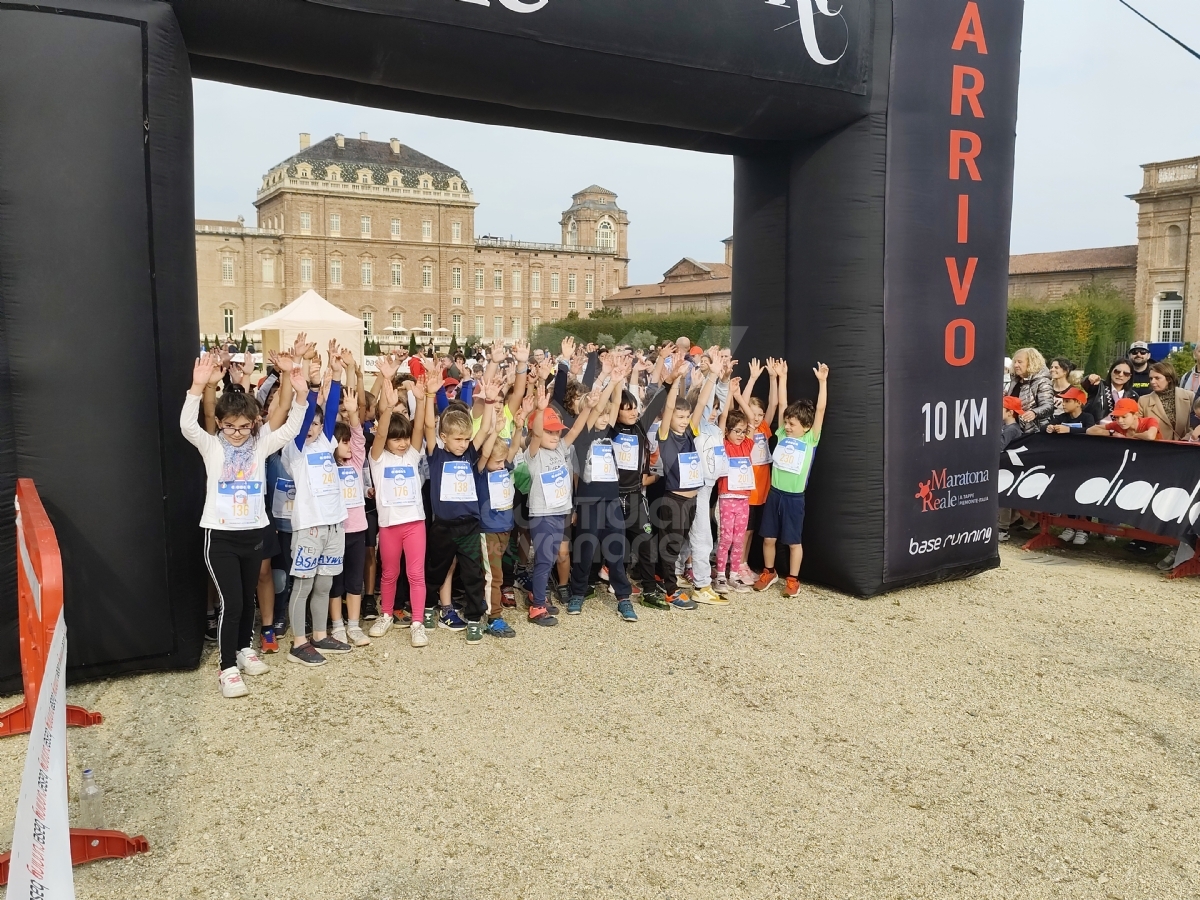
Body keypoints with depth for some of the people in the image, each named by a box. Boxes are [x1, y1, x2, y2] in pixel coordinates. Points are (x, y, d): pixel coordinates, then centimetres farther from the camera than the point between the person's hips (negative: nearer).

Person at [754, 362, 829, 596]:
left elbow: (820, 410, -12)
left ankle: (793, 579, 19)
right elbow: (782, 404, 7)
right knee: (769, 537, 12)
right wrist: (782, 377, 7)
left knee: (794, 540, 7)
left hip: (794, 497, -4)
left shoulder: (810, 440, -5)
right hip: (774, 493, 4)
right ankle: (769, 572, 30)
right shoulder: (782, 435, 4)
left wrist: (822, 381, -17)